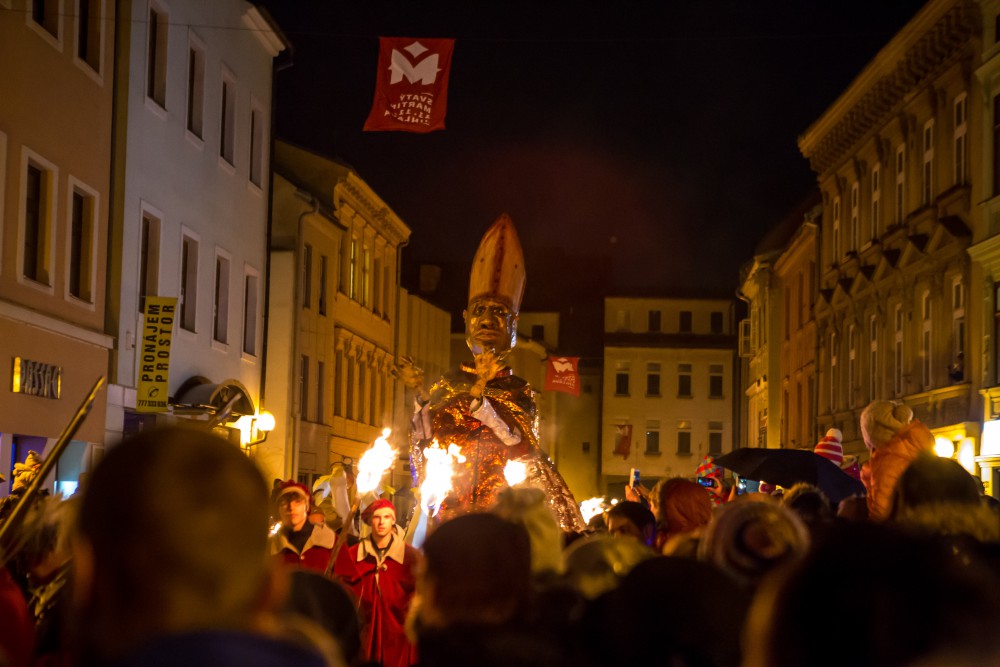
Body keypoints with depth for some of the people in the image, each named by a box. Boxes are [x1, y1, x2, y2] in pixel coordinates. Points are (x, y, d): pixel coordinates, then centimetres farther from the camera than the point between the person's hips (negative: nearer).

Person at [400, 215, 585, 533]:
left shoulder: (518, 389, 5)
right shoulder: (450, 383, 12)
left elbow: (521, 443, -13)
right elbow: (425, 439, 4)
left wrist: (478, 398, -20)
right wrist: (420, 393, -6)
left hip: (499, 498, -2)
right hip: (452, 501, 2)